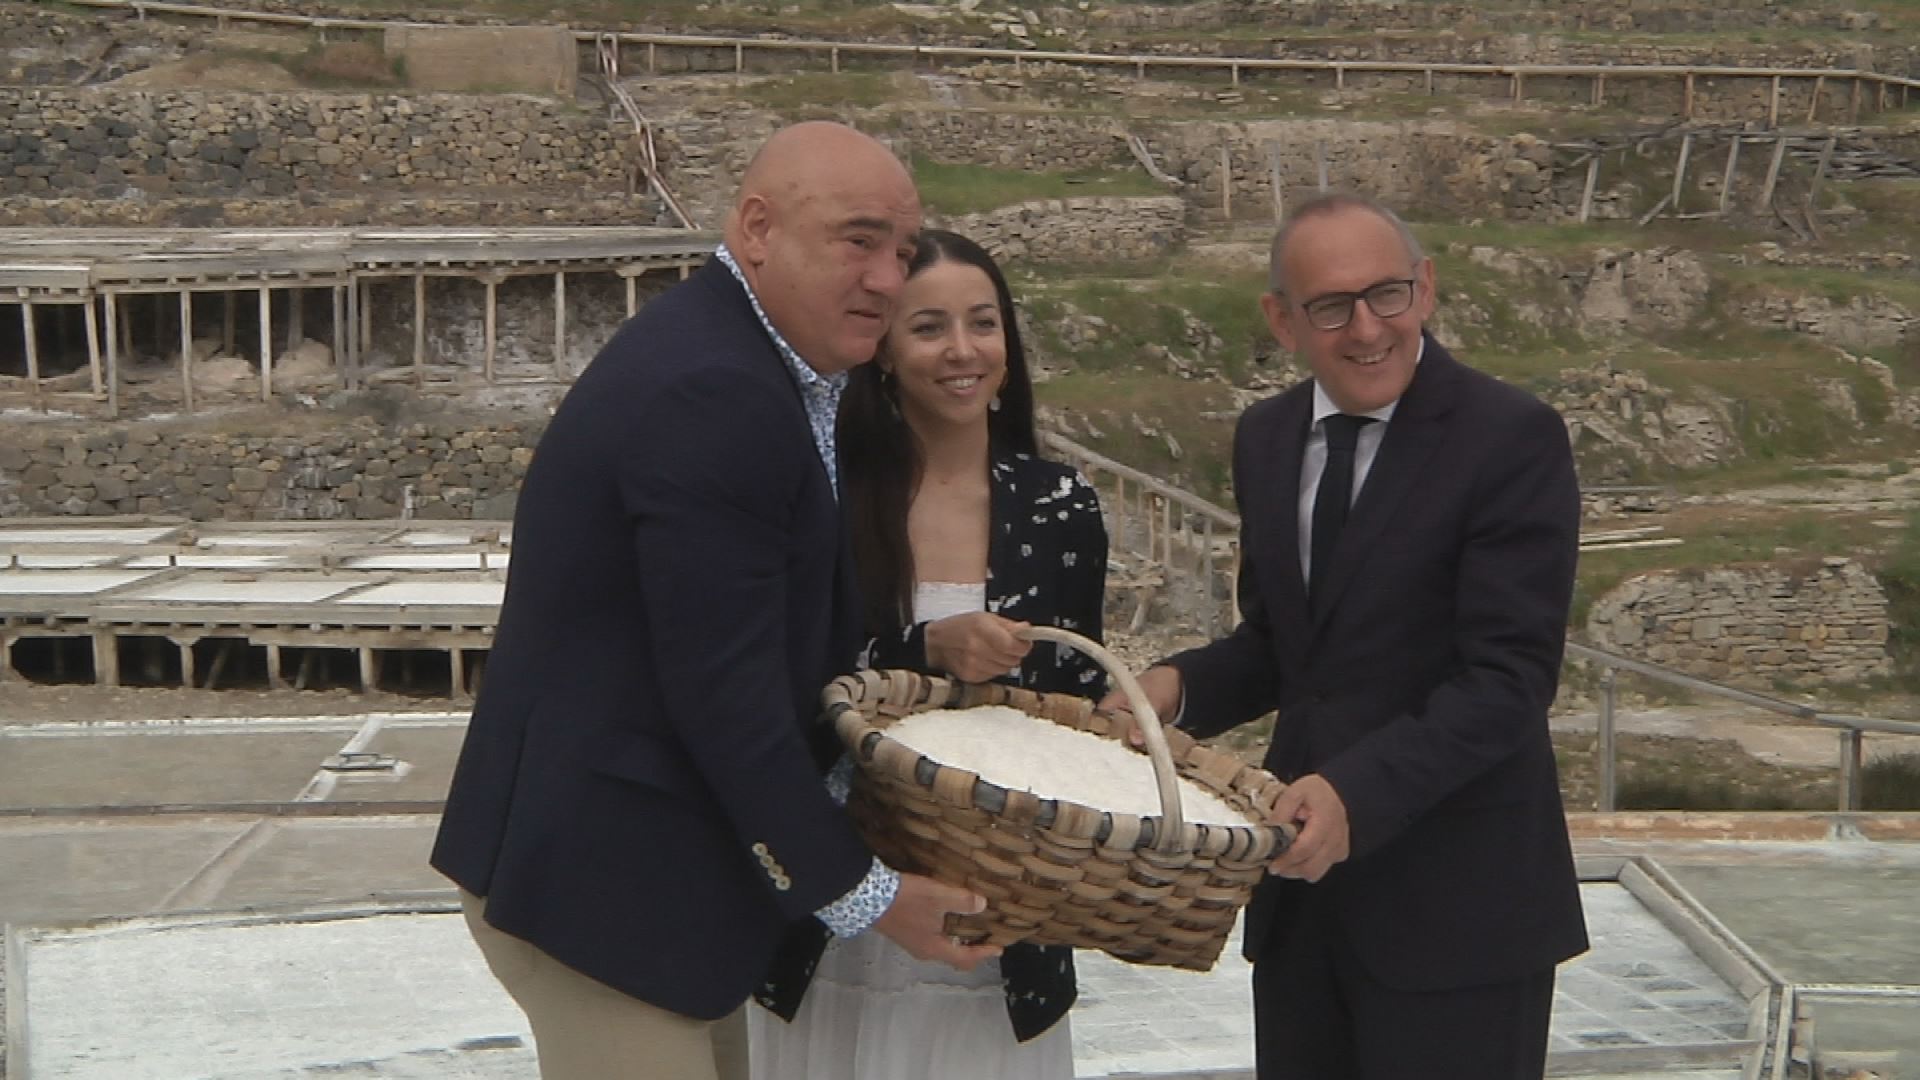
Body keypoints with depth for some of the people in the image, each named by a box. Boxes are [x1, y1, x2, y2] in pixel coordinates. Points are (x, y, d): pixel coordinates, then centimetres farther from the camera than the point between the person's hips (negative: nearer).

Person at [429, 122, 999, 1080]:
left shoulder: (719, 350, 10)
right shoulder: (716, 395, -22)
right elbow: (725, 693, -23)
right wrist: (854, 890, -14)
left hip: (641, 857, 10)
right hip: (603, 877, -10)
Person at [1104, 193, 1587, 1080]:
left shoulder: (1512, 438, -13)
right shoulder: (1266, 439, 7)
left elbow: (1507, 678, -18)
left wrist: (1359, 792, -29)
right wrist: (1182, 685, -5)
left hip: (1456, 906, -6)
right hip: (1302, 883, 6)